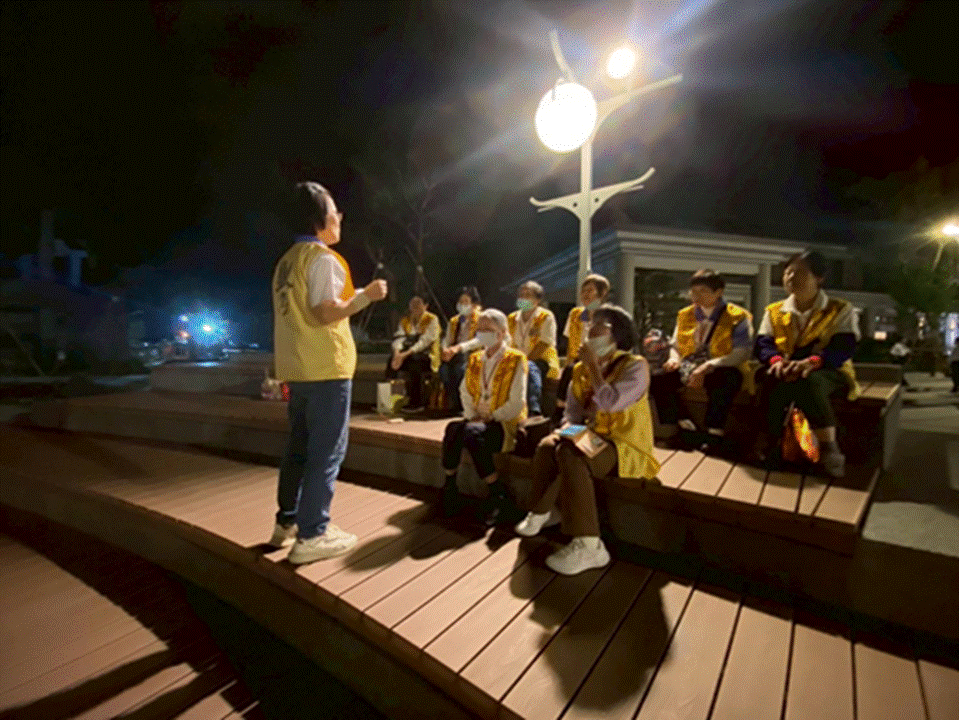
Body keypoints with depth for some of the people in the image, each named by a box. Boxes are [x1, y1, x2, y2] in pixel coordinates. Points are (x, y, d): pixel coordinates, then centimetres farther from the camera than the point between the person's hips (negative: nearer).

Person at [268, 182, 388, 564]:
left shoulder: (287, 261, 17)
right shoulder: (323, 257, -10)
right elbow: (325, 313, -19)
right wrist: (366, 295, -11)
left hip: (298, 368, 9)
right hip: (325, 367, -9)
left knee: (299, 446, 16)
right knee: (326, 451, -3)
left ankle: (287, 522, 26)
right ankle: (312, 535, 4)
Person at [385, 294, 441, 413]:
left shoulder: (432, 319, -4)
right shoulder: (405, 320, 15)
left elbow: (425, 341, -16)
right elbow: (399, 337, 2)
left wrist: (406, 354, -25)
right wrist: (397, 353, -20)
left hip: (428, 356, -5)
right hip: (409, 354, 5)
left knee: (414, 360, -36)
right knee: (391, 360, -23)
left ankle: (416, 403, -30)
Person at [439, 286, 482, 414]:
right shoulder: (454, 321, 24)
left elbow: (480, 340, -12)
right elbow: (447, 339, 14)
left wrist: (459, 347, -26)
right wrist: (445, 350, -12)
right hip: (455, 355, 4)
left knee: (460, 368, -35)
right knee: (444, 369, -29)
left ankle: (463, 405, -21)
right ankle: (454, 405, -20)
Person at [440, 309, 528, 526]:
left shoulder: (516, 360, -6)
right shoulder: (475, 359, 13)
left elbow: (517, 404, -12)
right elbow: (465, 392, 15)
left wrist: (490, 418, -14)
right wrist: (472, 416, -1)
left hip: (505, 424, -4)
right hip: (478, 421, 5)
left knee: (472, 433, -33)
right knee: (453, 428, -28)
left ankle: (497, 493, -16)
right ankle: (449, 486, -14)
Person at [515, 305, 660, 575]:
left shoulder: (635, 366, -10)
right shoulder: (581, 369, 10)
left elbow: (610, 403, -28)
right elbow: (572, 413, 12)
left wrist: (594, 366, -16)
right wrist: (566, 430, -10)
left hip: (626, 446, -6)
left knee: (571, 455, -32)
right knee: (547, 446, -20)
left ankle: (588, 545, -28)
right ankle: (545, 510, 2)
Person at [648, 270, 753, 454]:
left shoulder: (737, 317, -1)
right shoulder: (685, 315, 13)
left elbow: (743, 352, -12)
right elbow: (675, 345, 19)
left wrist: (708, 366, -25)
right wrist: (674, 359, -7)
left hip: (722, 371, -4)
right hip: (688, 369, 4)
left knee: (725, 379, -40)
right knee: (657, 379, -23)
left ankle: (714, 435, -23)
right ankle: (686, 428, -16)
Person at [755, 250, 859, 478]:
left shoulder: (841, 310, 6)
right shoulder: (773, 312, 15)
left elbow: (844, 347, -10)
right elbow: (762, 344, 1)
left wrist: (812, 361, -31)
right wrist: (776, 360, -24)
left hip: (828, 372, -2)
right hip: (786, 372, 3)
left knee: (810, 380, -39)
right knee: (772, 379, -35)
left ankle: (828, 446, -28)